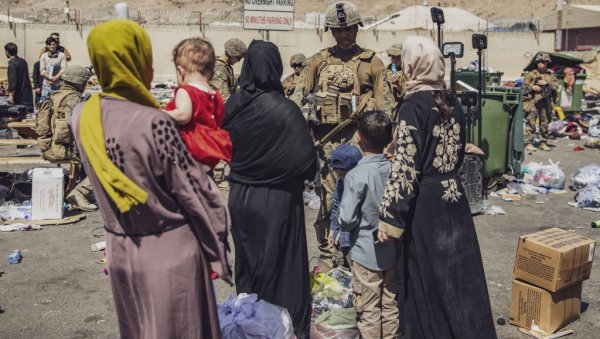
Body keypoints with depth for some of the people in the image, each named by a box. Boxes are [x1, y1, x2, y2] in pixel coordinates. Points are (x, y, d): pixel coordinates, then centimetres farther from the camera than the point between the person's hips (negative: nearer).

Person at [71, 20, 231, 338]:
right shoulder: (154, 123, -24)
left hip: (119, 250, 6)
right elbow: (193, 192, -16)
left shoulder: (82, 117, -5)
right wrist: (218, 246, -4)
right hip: (170, 251, -5)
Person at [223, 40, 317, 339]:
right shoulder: (283, 109, -20)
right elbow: (306, 161, -17)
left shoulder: (233, 104, -5)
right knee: (281, 264, 9)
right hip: (277, 199, -5)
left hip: (240, 196, 5)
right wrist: (301, 176, 4)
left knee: (248, 262, 20)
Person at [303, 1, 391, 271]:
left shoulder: (372, 62, 6)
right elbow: (304, 99, 12)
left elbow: (382, 106, 3)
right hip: (327, 138, 2)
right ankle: (326, 258, 18)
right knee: (327, 200, 5)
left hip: (359, 136, -2)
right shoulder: (319, 61, 11)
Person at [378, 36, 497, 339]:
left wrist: (390, 217, -17)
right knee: (458, 272, 16)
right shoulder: (452, 101, 5)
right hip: (454, 197, 7)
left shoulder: (413, 105, -15)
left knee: (428, 278, 7)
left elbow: (405, 166, -19)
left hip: (425, 203, -7)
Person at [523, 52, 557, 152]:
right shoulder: (531, 74, 5)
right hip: (533, 101, -4)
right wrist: (532, 87, -16)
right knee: (531, 123, -5)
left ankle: (543, 143, 18)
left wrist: (547, 83, -11)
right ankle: (528, 143, -3)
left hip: (545, 102, 4)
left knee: (545, 123, 8)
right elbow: (524, 86, 1)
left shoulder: (550, 75, 14)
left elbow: (556, 86, 3)